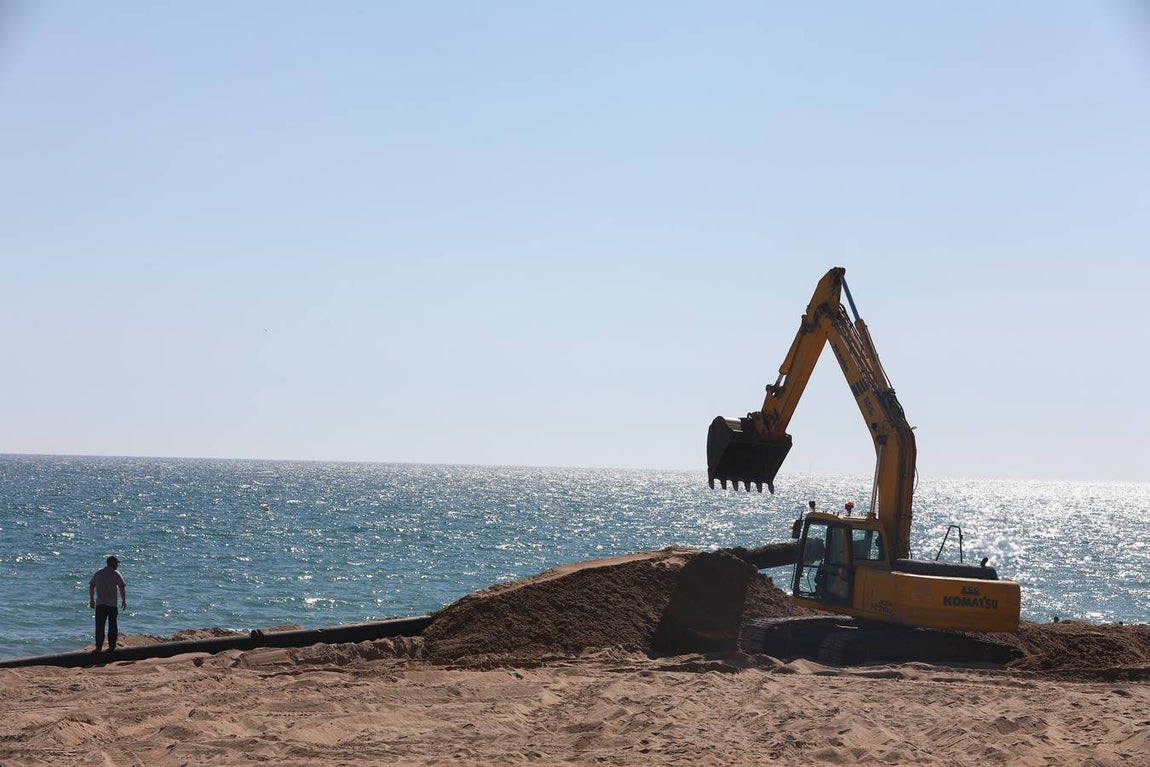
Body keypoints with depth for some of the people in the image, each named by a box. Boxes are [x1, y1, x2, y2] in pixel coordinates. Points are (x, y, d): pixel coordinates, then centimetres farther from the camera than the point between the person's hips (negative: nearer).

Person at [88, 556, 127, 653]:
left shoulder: (98, 572, 12)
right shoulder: (115, 573, -2)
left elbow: (91, 586, 15)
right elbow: (122, 587, -9)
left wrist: (92, 600, 23)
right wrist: (124, 601, -2)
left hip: (99, 603, 3)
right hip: (112, 604, -3)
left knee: (99, 626, 2)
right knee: (112, 626, 8)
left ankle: (99, 647, -5)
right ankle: (111, 646, 9)